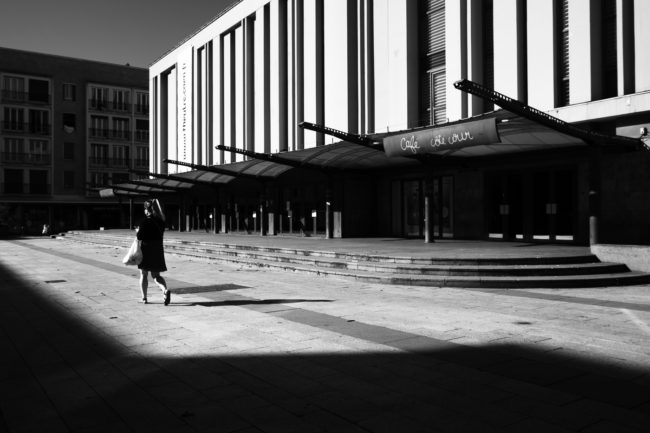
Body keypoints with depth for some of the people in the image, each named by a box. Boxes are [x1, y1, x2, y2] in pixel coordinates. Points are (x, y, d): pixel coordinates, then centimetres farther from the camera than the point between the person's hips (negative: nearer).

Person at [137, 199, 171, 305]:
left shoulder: (145, 221, -12)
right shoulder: (160, 220, 4)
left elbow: (140, 237, -15)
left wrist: (138, 231, 6)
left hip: (146, 250, -4)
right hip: (158, 251, 4)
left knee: (143, 274, 12)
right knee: (156, 275, 11)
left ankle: (144, 297, 16)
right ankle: (165, 290, -15)